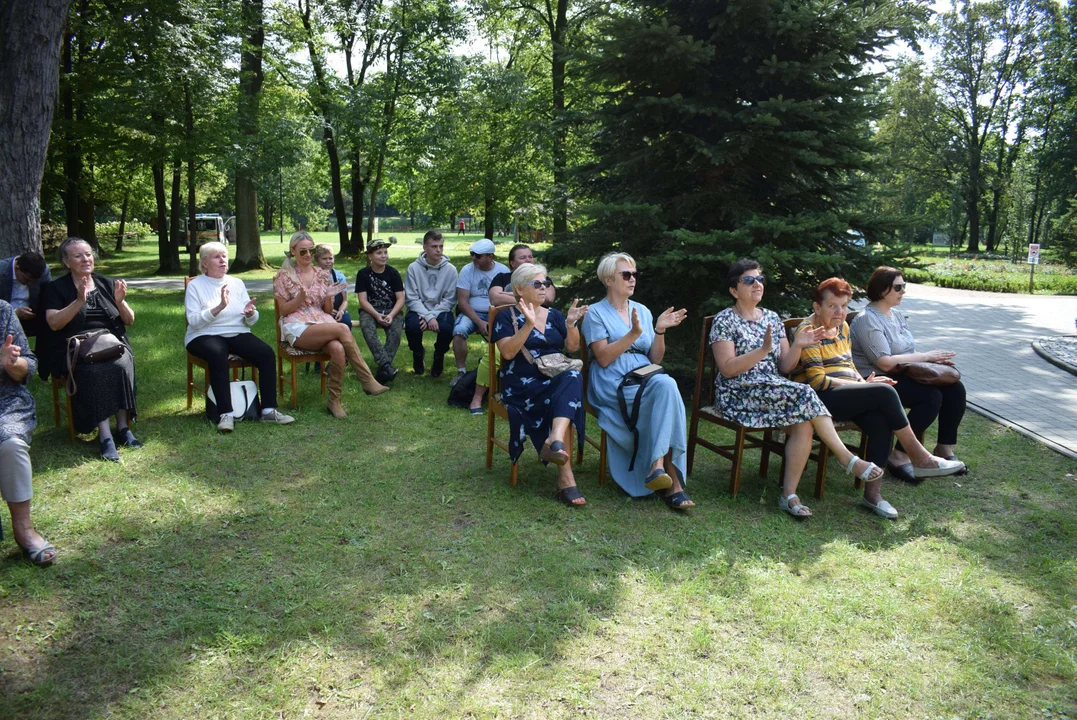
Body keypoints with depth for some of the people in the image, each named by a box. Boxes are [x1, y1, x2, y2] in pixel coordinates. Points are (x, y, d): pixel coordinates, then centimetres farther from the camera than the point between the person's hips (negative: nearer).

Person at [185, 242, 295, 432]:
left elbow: (252, 321, 10)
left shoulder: (237, 283, 14)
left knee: (267, 353, -24)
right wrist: (219, 307, -24)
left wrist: (250, 313, -14)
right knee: (218, 355, -38)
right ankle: (226, 414, -35)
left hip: (238, 334, 4)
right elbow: (193, 321, -12)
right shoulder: (195, 286, 2)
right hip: (205, 336, -4)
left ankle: (268, 410, -21)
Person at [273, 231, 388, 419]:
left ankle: (334, 401, -24)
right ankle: (367, 381, -30)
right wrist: (300, 297, -16)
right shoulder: (284, 275, 5)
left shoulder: (322, 275, 15)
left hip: (322, 323, 4)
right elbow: (284, 310, 2)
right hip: (297, 328, -3)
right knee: (343, 329, -32)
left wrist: (329, 297, -6)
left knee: (338, 349, -34)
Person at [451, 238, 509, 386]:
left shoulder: (503, 271, -2)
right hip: (472, 313, 0)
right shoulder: (467, 270, -5)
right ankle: (461, 371, -14)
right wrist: (479, 322, -19)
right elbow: (462, 301, -8)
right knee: (459, 330, -31)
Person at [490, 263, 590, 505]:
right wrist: (529, 324, -22)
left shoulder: (554, 315, 20)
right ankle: (565, 476, -36)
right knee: (562, 401, -33)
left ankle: (555, 441, -50)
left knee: (573, 377, -33)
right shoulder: (507, 316, 5)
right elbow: (508, 352, -10)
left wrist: (571, 324, -6)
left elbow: (572, 347, 12)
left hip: (557, 380, 4)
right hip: (523, 385, -4)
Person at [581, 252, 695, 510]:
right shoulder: (596, 313, 6)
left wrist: (660, 331, 1)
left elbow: (655, 359, 16)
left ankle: (658, 465, -36)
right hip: (612, 384, -5)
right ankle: (672, 481, -34)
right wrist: (634, 334, -15)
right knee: (667, 385, -32)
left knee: (666, 386, -32)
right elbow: (603, 358, -8)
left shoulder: (642, 311, 21)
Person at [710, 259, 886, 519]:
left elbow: (784, 367, 12)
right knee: (803, 394, -27)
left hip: (775, 391, 6)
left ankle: (789, 495, -20)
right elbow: (727, 369, -14)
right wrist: (763, 350, -21)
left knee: (803, 424, -25)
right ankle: (849, 459, -18)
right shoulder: (725, 320, -2)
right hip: (738, 394, -6)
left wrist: (797, 346, -6)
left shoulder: (772, 318, 17)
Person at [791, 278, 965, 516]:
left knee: (880, 419, -25)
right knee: (885, 393, -24)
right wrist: (864, 385, -13)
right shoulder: (808, 331, -9)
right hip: (819, 399, -8)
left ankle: (873, 491, -20)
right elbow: (816, 380, -16)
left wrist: (864, 382, 2)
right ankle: (920, 459, -11)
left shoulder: (842, 326, 17)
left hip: (846, 396, 8)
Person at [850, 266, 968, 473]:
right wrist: (926, 356, -15)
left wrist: (935, 359, -5)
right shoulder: (867, 320, -15)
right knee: (932, 396, -27)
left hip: (903, 376, 9)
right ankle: (900, 456, -19)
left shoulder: (896, 315, 15)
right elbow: (885, 363, -23)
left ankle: (945, 448, 7)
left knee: (955, 389, -5)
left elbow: (907, 352, 15)